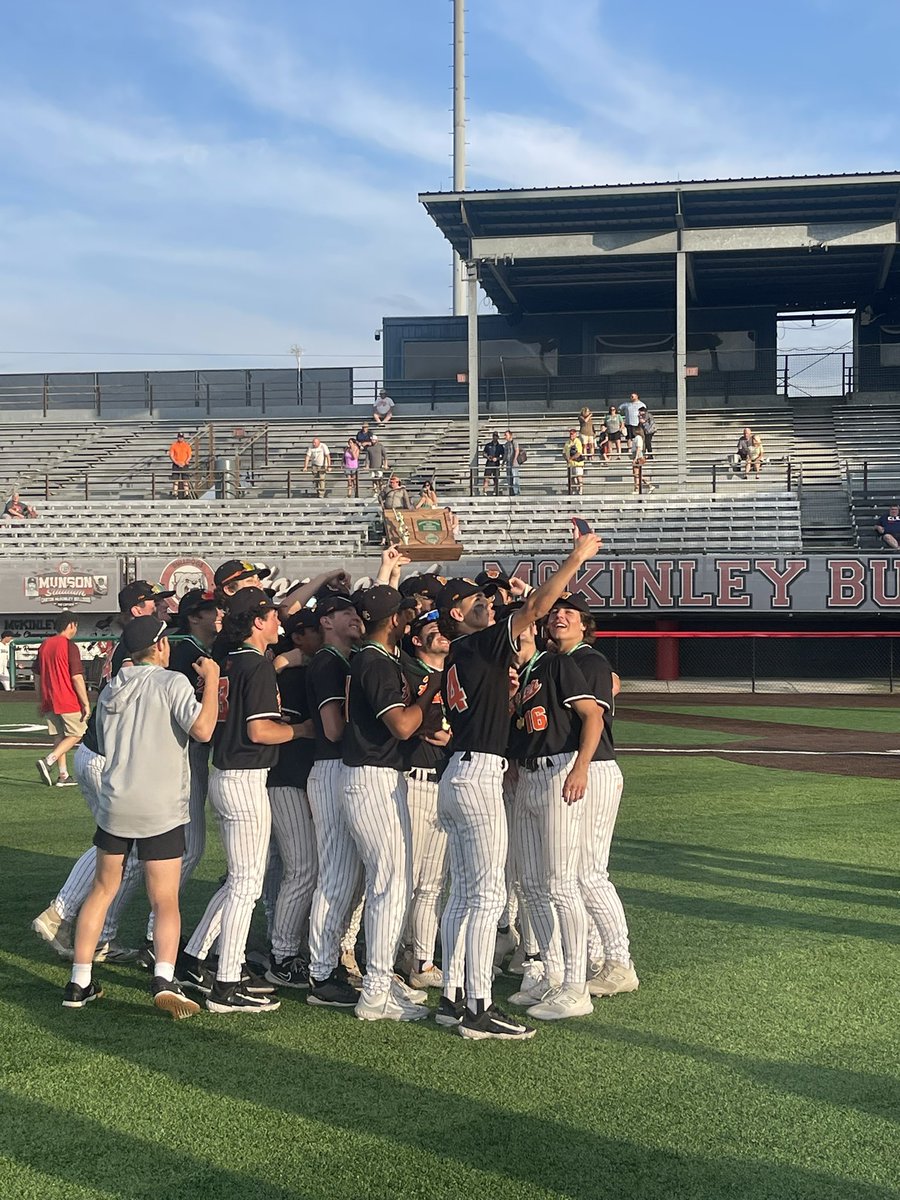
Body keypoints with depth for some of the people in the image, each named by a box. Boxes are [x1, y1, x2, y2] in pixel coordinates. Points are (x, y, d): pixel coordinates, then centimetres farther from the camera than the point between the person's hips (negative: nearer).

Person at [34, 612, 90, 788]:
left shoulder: (44, 645, 9)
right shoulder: (69, 646, -12)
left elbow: (37, 675, 13)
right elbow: (77, 677, -15)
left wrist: (41, 702, 20)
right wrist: (86, 704, -10)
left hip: (48, 701, 7)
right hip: (68, 701, -7)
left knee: (59, 737, 13)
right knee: (76, 734, 4)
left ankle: (63, 776, 12)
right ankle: (47, 761, -12)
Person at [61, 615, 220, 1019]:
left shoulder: (111, 690, 11)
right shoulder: (172, 682, -8)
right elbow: (202, 729, -21)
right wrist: (211, 680, -10)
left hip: (114, 804, 5)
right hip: (161, 810, -5)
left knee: (102, 890, 17)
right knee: (166, 902, 0)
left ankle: (79, 984, 18)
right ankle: (164, 978, -21)